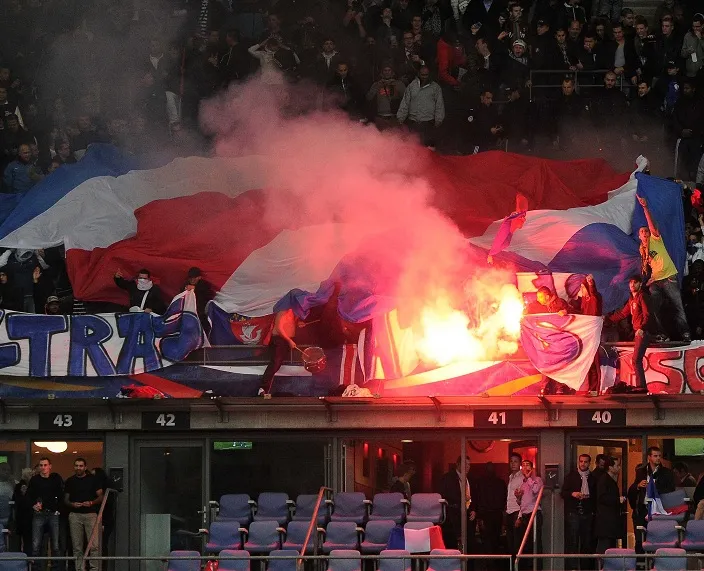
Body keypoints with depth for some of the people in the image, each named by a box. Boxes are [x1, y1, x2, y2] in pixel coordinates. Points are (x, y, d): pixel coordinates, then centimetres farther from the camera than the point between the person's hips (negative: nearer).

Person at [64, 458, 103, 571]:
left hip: (90, 514, -2)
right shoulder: (70, 481, 12)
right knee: (77, 547, 2)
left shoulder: (92, 479, 6)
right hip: (75, 514, 2)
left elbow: (101, 497, 7)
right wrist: (72, 504, -6)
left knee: (94, 545, -11)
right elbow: (65, 499, 15)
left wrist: (91, 503, -12)